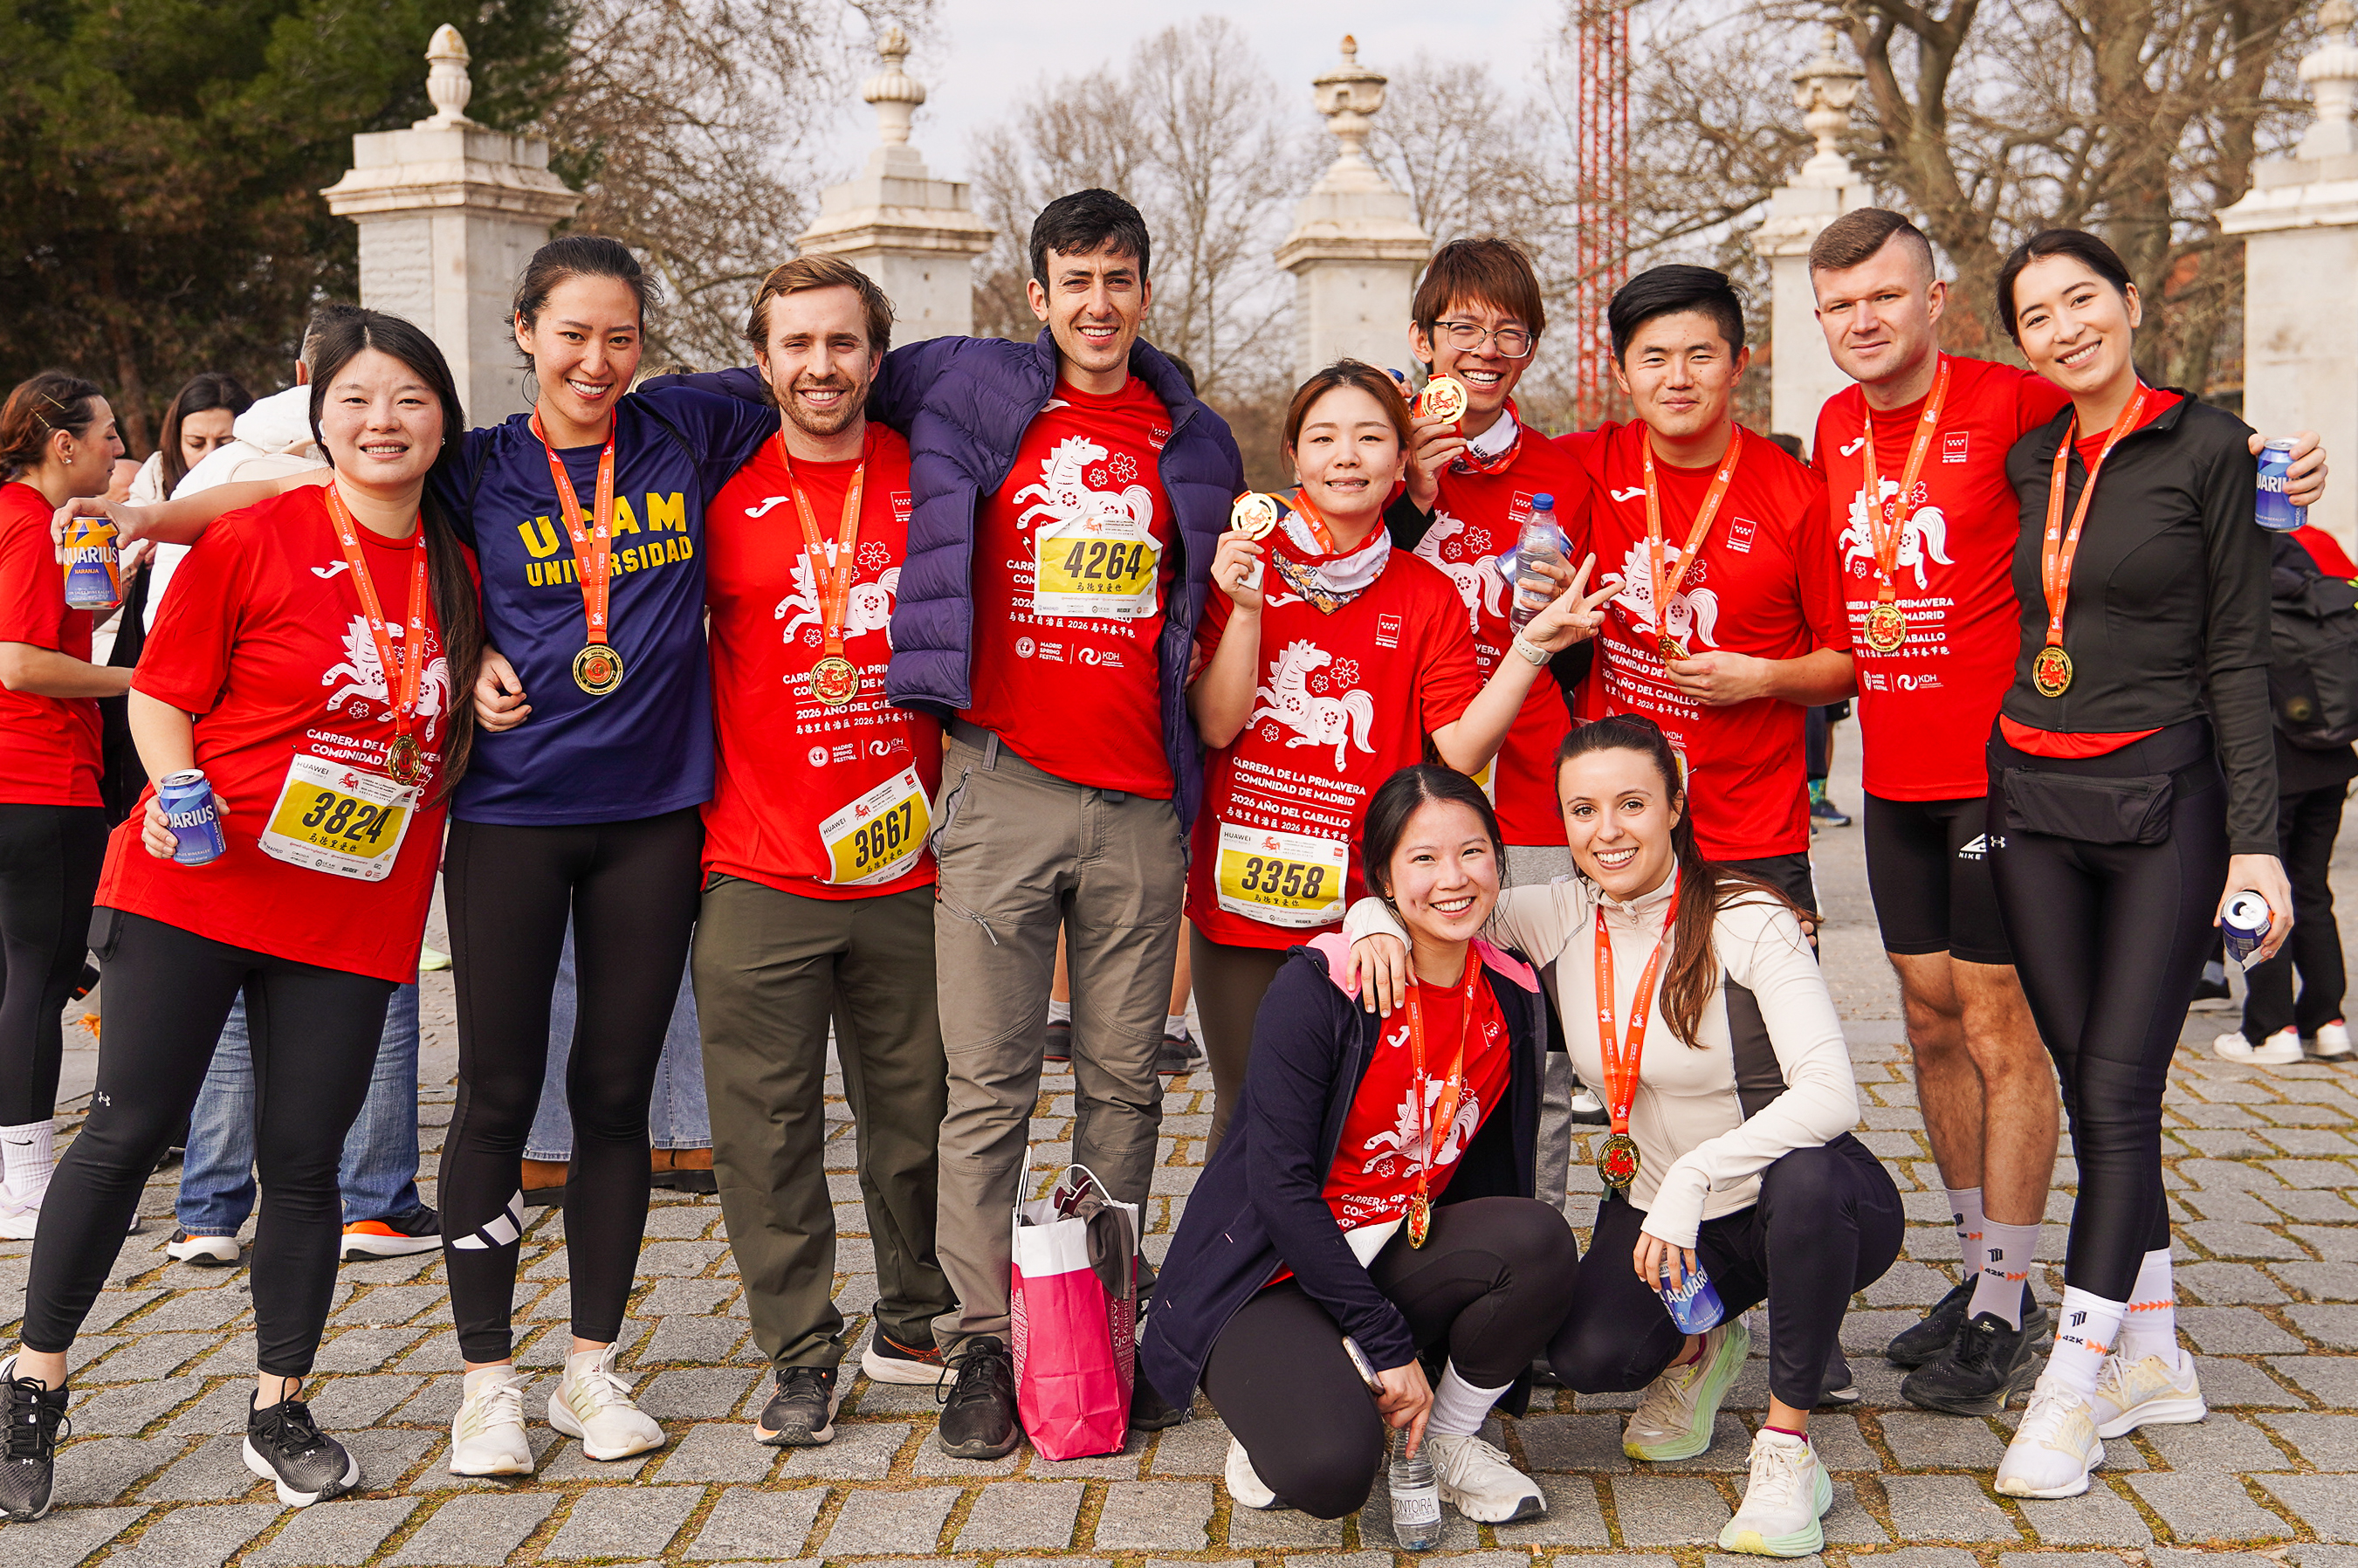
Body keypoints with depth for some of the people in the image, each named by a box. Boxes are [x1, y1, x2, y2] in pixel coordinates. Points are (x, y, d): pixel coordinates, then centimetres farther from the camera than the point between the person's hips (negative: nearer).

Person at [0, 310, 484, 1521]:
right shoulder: (254, 538, -4)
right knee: (128, 1132, 0)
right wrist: (182, 797, -19)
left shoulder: (459, 567, 8)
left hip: (354, 915, 3)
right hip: (196, 889, -3)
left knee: (305, 1160, 5)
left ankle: (279, 1412, 19)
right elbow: (159, 696, -2)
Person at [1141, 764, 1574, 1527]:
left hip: (1400, 1257, 5)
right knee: (1332, 1470, -31)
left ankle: (1450, 1436, -2)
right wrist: (1389, 1346, -21)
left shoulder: (1513, 1000, -1)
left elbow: (1496, 1174, 10)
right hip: (1272, 1270, -5)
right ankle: (1273, 1406, 5)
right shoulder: (1318, 987, -18)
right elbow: (1279, 1183, -20)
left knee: (1542, 1240, -26)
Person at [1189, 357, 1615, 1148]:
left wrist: (1534, 645, -12)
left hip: (1368, 901, 0)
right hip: (1243, 895, 0)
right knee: (1249, 1112, 8)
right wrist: (1247, 607, -14)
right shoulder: (1244, 563, 2)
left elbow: (1462, 748, -4)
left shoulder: (1428, 595, 5)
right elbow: (1216, 724, -4)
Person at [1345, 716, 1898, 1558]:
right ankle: (1701, 1342, 14)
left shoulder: (1749, 922, -19)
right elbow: (1417, 899, 3)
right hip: (1654, 1201, 4)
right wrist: (1377, 922, -21)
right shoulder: (1560, 917, -4)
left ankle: (1787, 1449, -19)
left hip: (1801, 1203, -4)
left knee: (1807, 1180, -40)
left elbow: (1829, 1093, -30)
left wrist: (1694, 1176, -39)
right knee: (1590, 1354, -25)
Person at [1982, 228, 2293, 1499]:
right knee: (2090, 1087, 7)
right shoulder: (2028, 463, 10)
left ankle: (2074, 1389, -4)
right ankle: (2154, 1355, 20)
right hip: (2033, 799, 5)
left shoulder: (2207, 448, -3)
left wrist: (2257, 839, -8)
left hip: (2163, 799, -5)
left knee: (2119, 1089, -7)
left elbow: (2237, 655, -4)